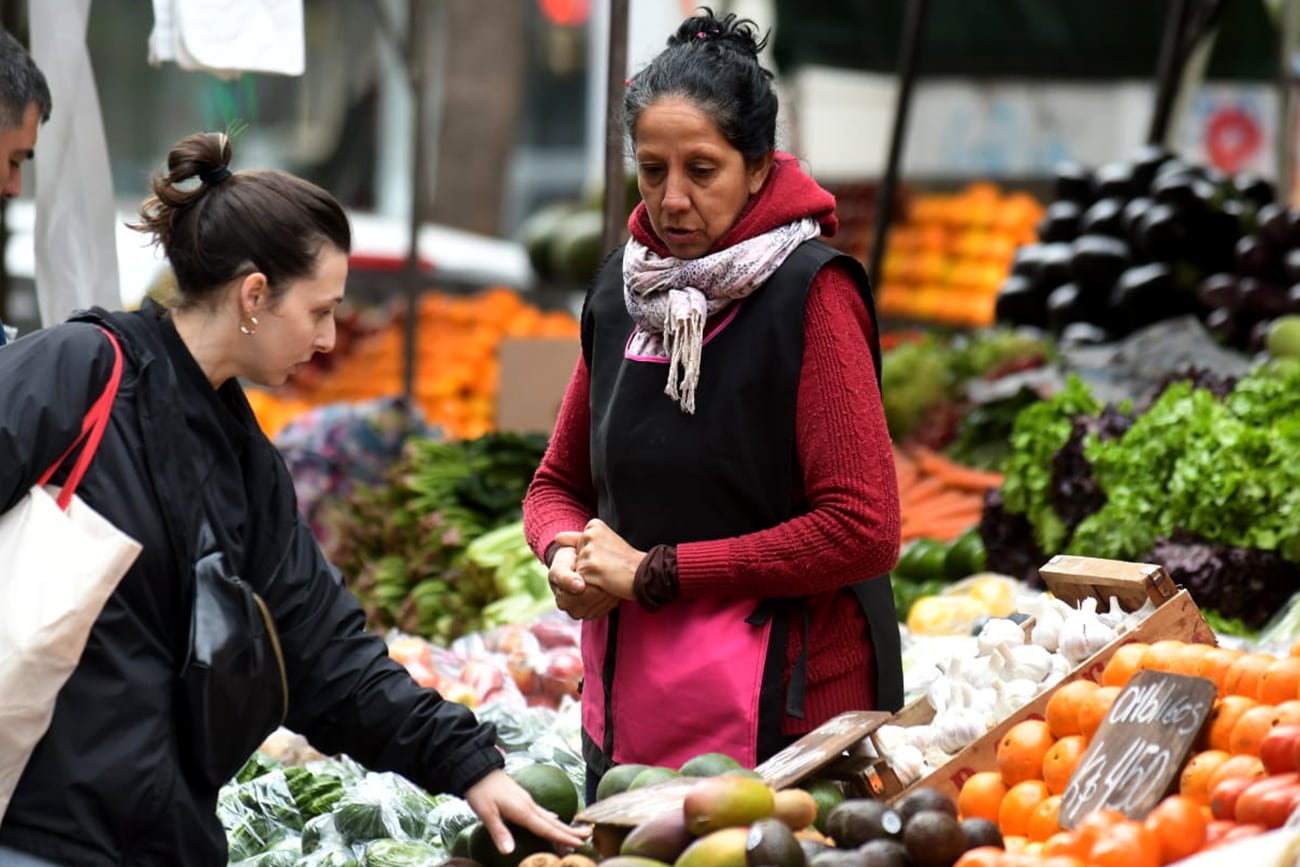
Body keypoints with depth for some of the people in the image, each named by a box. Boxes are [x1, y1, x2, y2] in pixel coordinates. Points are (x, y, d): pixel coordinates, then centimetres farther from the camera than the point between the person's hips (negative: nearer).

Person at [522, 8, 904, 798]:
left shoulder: (811, 295, -12)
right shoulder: (622, 291, 7)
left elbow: (863, 531, -17)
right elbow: (559, 483, 19)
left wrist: (654, 573, -14)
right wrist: (567, 553, -6)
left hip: (778, 708, -6)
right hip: (629, 702, 6)